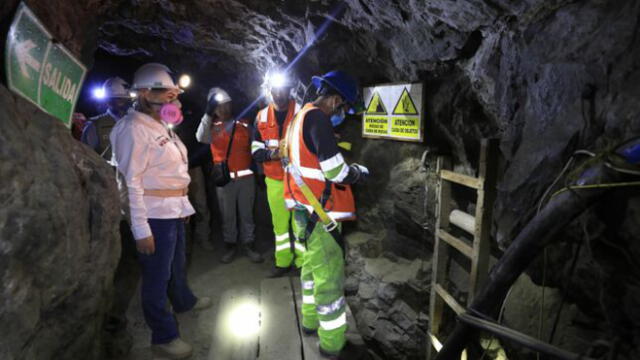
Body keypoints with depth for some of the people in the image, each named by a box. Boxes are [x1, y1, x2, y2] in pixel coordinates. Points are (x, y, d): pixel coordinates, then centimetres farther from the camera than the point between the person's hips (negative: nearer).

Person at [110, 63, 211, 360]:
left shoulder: (161, 125, 12)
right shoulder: (133, 128, -18)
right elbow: (130, 182, -21)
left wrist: (182, 204, 18)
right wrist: (140, 229, -22)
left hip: (174, 210, 9)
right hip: (155, 215, -9)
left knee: (177, 262, 27)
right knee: (157, 275, 3)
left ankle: (183, 301, 49)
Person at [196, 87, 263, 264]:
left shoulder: (244, 124, 5)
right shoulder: (212, 127, 3)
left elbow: (254, 148, 8)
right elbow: (201, 138, -18)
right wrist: (208, 114, -20)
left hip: (246, 176, 1)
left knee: (247, 213, 8)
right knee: (227, 214, 9)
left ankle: (248, 245, 20)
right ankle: (230, 245, 22)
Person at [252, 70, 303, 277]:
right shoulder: (261, 117, 6)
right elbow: (256, 151, 3)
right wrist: (272, 153, -17)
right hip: (274, 180, 4)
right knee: (279, 221, 13)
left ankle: (303, 262, 15)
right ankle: (283, 262, 26)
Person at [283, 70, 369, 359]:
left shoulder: (300, 116, 11)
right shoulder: (317, 118, -19)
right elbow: (336, 171, -22)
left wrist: (346, 169, 13)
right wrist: (359, 172, -3)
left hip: (302, 207, 10)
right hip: (318, 212, -10)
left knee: (313, 266, 22)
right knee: (330, 276, 1)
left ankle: (311, 321, 36)